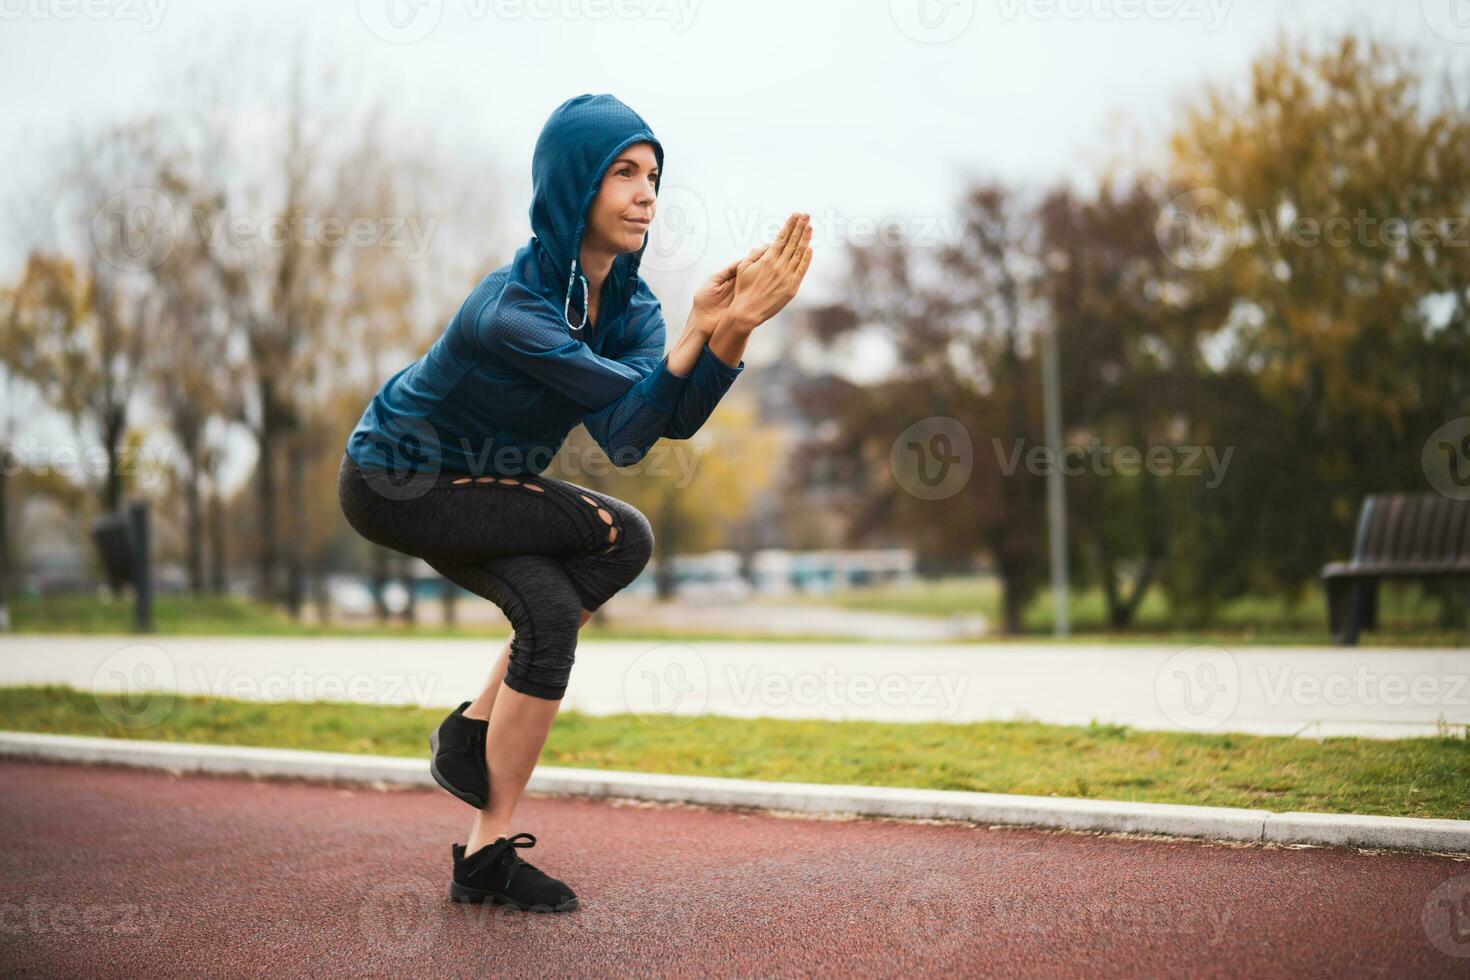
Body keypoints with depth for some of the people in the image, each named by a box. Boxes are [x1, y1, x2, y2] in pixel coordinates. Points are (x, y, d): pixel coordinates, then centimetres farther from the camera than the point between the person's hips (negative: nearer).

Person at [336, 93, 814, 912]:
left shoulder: (628, 302, -7)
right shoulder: (512, 306, -32)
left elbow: (673, 417, -24)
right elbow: (630, 421, -36)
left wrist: (735, 328, -39)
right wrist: (702, 327, -48)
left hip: (469, 486, 8)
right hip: (393, 482, -8)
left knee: (551, 611, -14)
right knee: (622, 536, -18)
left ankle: (489, 854, -3)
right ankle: (472, 733, -5)